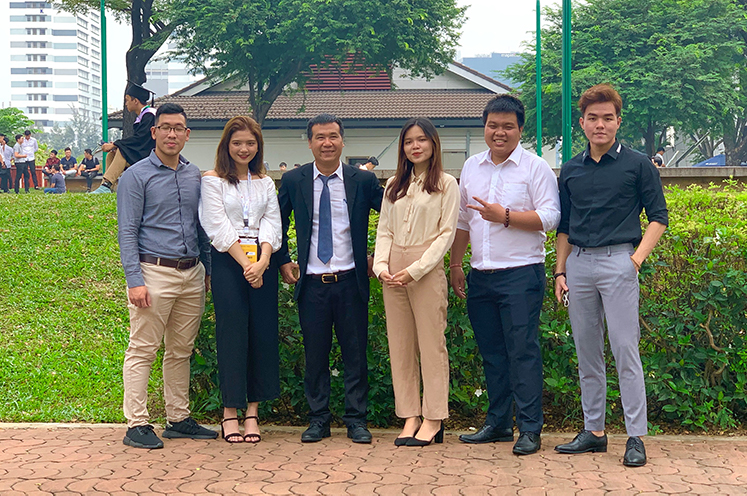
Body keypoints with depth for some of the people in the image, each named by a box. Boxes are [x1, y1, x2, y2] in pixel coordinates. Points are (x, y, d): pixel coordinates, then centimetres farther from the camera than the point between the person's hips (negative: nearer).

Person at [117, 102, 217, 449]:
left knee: (181, 351, 11)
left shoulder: (194, 175, 13)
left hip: (192, 273, 6)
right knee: (143, 350, -4)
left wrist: (208, 270, 13)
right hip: (155, 273, -6)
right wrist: (135, 281, -15)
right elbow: (127, 232, -7)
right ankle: (137, 424, 1)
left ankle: (179, 418, 19)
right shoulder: (137, 176, -3)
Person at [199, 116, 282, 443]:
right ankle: (230, 412, 2)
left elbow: (272, 225, 6)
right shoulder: (212, 181, 3)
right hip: (228, 261, -4)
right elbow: (218, 228, -6)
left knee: (263, 332, 0)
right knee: (232, 331, -5)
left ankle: (253, 410, 7)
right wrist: (245, 264, -14)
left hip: (263, 262, 4)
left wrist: (262, 262, -11)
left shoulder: (266, 183, 15)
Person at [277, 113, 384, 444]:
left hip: (351, 280, 0)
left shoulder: (363, 180, 1)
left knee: (355, 353, 4)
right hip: (311, 282, 1)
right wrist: (283, 262, 8)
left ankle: (356, 420, 13)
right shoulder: (293, 181, 4)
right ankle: (318, 419, 17)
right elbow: (277, 223, 16)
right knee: (315, 354, 6)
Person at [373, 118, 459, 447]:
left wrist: (415, 270, -13)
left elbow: (446, 234, -5)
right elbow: (384, 230, 14)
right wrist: (381, 266, -3)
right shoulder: (393, 185, 15)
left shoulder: (446, 184, 1)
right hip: (393, 273, 5)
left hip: (427, 270, -5)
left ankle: (433, 420, 2)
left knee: (431, 343, -4)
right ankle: (410, 418, 9)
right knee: (400, 346, 4)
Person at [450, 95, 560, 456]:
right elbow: (462, 220, 21)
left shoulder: (535, 168, -3)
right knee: (491, 353, 12)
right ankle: (498, 423, 21)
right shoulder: (471, 167, 14)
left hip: (521, 274, -6)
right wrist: (455, 265, 19)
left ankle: (530, 429, -1)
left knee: (523, 351, -6)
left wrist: (505, 216, -17)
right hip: (481, 275, 6)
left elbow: (550, 217, -11)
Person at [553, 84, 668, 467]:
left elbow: (658, 217, 3)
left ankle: (636, 437, -2)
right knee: (587, 352, 9)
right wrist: (560, 271, 10)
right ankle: (593, 431, 18)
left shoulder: (637, 164, 1)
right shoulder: (571, 170, 13)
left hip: (617, 261, -5)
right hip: (578, 263, 5)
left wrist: (637, 258, -9)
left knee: (625, 349, -7)